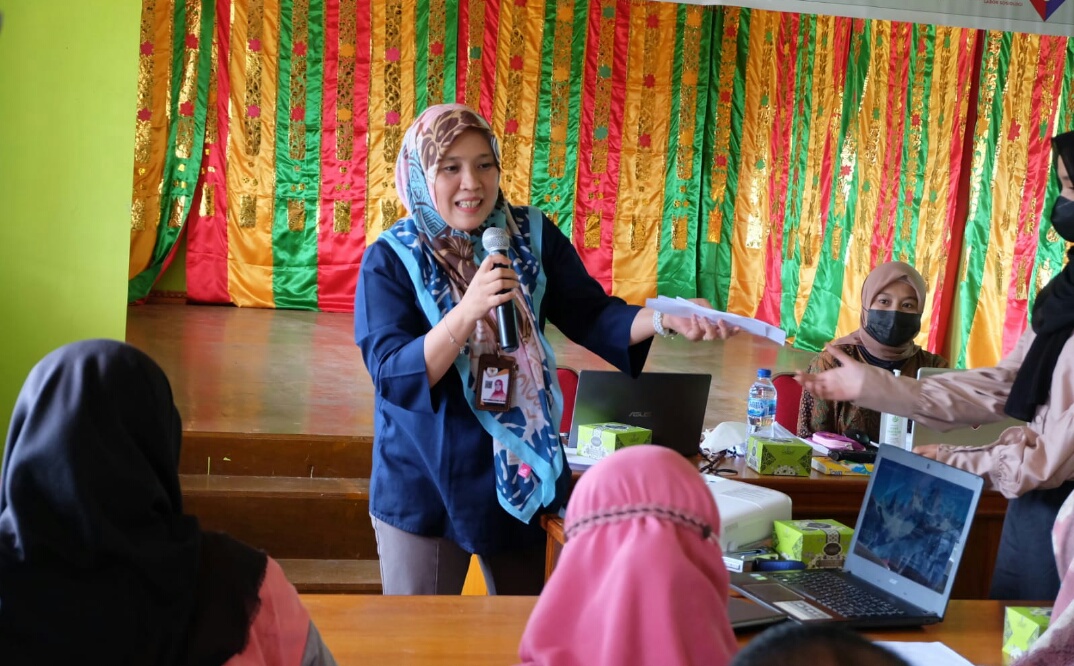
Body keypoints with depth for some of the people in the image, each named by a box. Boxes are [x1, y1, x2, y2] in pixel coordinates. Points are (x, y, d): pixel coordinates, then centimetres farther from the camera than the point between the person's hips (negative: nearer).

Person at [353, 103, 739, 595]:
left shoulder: (533, 236, 0)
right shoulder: (391, 260, -10)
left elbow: (590, 316, -5)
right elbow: (393, 375, -19)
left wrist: (664, 319, -24)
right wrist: (468, 311, -32)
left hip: (526, 475, 3)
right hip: (425, 485, -3)